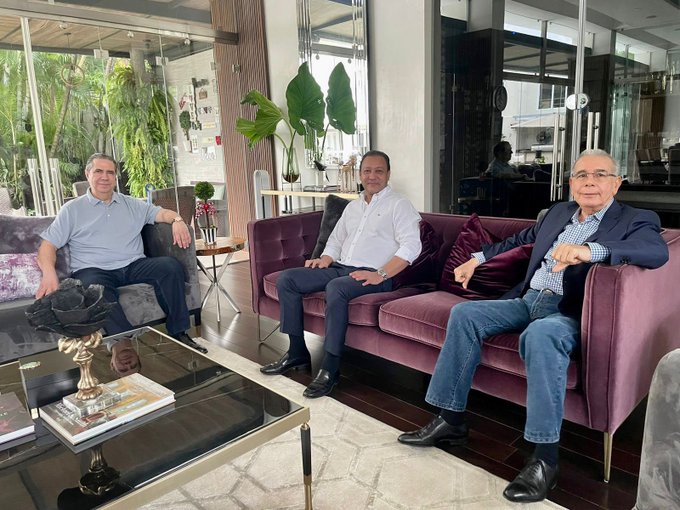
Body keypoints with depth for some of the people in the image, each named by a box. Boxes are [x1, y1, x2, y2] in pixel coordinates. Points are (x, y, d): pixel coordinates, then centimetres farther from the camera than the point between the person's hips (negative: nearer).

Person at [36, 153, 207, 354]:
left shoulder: (131, 205, 22)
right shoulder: (72, 209, 14)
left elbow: (161, 213, 14)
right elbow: (48, 244, 7)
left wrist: (177, 220, -13)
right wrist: (49, 273, -15)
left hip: (134, 266, 3)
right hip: (93, 270, -2)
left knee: (171, 266, -24)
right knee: (96, 288, -39)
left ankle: (178, 334, -21)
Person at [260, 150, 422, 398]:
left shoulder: (398, 205, 0)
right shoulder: (352, 206, 22)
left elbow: (411, 246, -13)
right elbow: (336, 240, 27)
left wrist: (381, 275, -23)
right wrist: (325, 259, 5)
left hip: (372, 276, -7)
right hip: (340, 267, 8)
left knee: (335, 287, -38)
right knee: (287, 279, -7)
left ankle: (330, 368, -28)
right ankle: (297, 352, -3)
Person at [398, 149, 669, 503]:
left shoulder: (636, 220, 0)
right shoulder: (558, 212, 19)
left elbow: (657, 252, -23)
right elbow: (521, 238, 33)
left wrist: (591, 250, -39)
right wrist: (478, 258, 27)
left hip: (570, 314, -6)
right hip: (528, 300, 7)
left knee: (539, 335, -39)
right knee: (464, 313, -14)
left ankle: (545, 458, -29)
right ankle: (451, 420, -8)